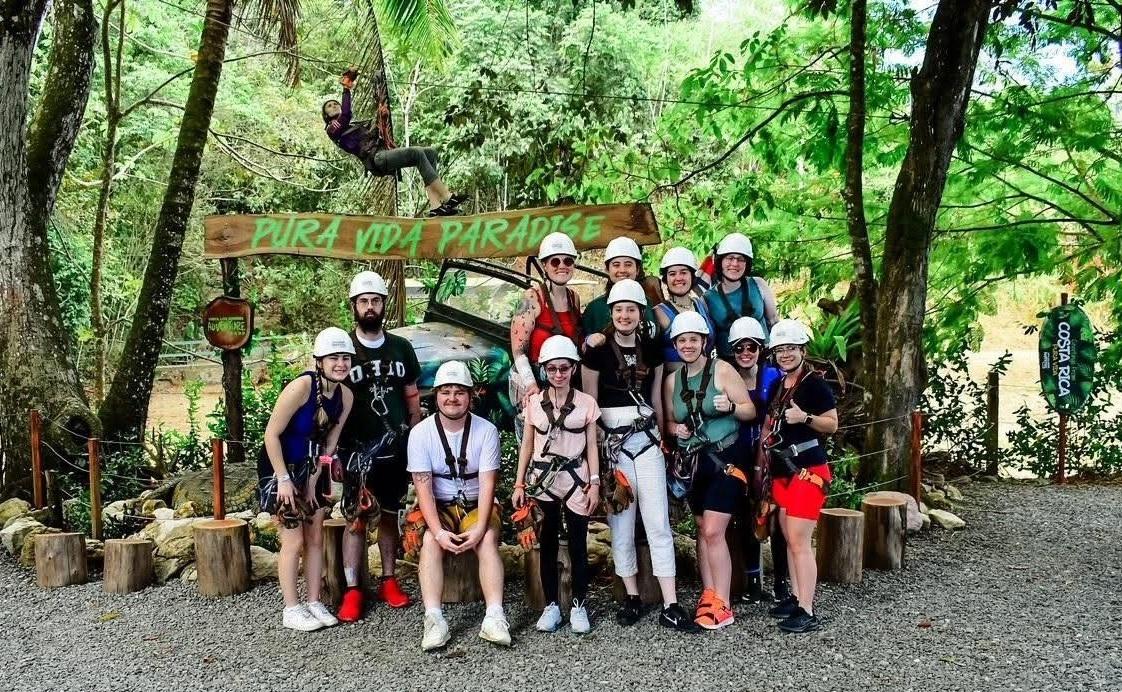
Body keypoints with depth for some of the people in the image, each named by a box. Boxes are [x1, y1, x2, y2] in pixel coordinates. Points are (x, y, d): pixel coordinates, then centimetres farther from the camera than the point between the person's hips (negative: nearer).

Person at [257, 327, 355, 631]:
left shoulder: (346, 396, -7)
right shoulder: (302, 387, -26)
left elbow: (330, 441, 1)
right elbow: (271, 434, -22)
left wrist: (314, 479, -4)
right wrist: (284, 479, -21)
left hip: (312, 469, 6)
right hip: (281, 466, -6)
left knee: (316, 538, 9)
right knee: (294, 541, -3)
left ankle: (314, 603, 20)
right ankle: (291, 609, 10)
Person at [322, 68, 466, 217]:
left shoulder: (357, 125, 38)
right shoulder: (332, 129, 14)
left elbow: (378, 136, 30)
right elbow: (345, 114, -7)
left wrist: (383, 119, 17)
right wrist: (346, 90, -1)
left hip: (386, 153, 8)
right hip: (375, 159, -8)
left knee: (432, 153, -7)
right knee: (416, 153, -27)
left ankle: (434, 206, -22)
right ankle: (447, 198, -31)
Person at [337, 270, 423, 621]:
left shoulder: (401, 348, 7)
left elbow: (412, 398, 13)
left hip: (397, 449, 3)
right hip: (358, 450, -3)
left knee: (390, 515, 12)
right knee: (355, 519, -2)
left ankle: (388, 580, 23)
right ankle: (352, 590, 4)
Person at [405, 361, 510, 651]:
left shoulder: (486, 430, -8)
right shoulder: (421, 432, -8)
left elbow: (487, 484, -14)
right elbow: (423, 486, -13)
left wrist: (480, 528, -27)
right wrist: (438, 531, -26)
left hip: (476, 505, 0)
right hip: (437, 507, 0)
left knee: (488, 540, -28)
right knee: (430, 541, -29)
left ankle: (494, 617, -32)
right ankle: (433, 619, -32)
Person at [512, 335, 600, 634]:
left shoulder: (587, 403, 2)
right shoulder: (534, 402, 5)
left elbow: (591, 447, 4)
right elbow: (527, 445, 7)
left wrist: (595, 483, -3)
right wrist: (519, 483, 4)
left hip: (575, 480, -1)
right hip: (542, 480, 1)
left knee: (578, 545, 1)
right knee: (548, 545, 6)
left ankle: (579, 606, 12)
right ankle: (551, 606, 15)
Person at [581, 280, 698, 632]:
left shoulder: (652, 350, 8)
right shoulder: (597, 352, -1)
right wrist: (593, 449, -3)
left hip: (647, 440, 2)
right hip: (611, 442, -2)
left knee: (659, 523, -1)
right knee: (621, 524, 4)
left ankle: (670, 606, 3)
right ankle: (632, 597, 18)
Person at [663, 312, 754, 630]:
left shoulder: (722, 370, -7)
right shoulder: (672, 380, 8)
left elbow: (751, 410, -6)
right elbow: (669, 421, 18)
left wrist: (730, 407, -26)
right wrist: (676, 428, -4)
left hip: (725, 458, -6)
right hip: (693, 461, 6)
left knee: (713, 532, -10)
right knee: (702, 530, 11)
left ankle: (722, 605, -2)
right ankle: (709, 595, 20)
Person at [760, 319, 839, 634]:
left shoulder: (815, 384, -8)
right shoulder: (776, 386, 15)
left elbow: (832, 424, -6)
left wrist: (805, 418, -23)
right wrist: (762, 459, 13)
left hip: (808, 471, -8)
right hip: (782, 471, 8)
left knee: (799, 541, -11)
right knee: (789, 539, 12)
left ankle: (807, 613, -8)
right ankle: (796, 597, 22)